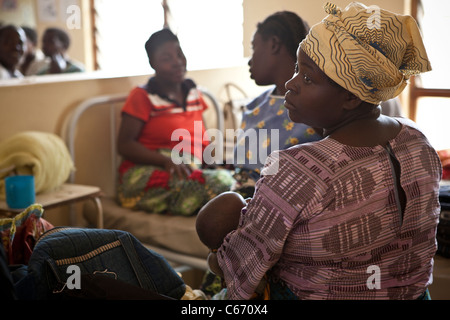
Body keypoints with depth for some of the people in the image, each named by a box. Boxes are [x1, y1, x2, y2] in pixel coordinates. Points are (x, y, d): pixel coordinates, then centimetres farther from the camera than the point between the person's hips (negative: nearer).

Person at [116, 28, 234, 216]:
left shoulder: (193, 93, 19)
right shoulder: (142, 97, 1)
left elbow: (202, 140, 23)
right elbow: (125, 145, -6)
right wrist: (166, 160, -21)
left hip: (191, 173, 7)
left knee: (227, 178, -25)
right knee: (218, 182, -30)